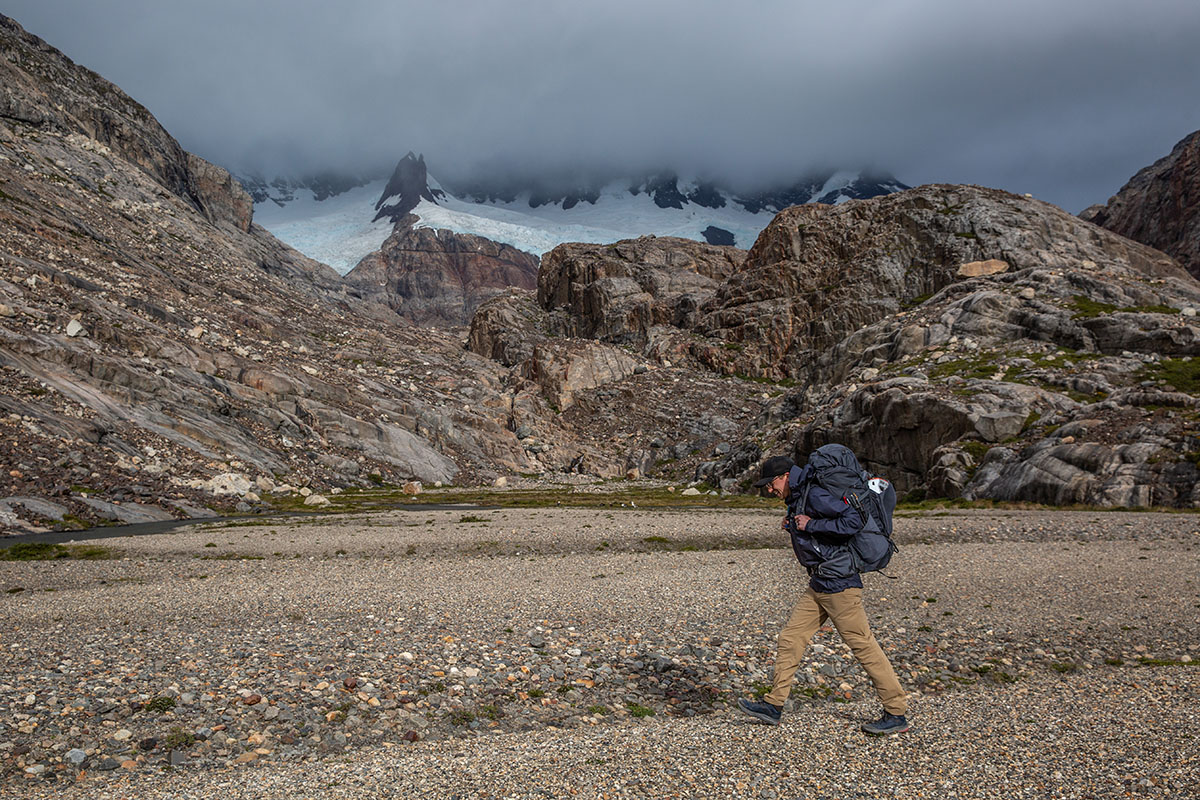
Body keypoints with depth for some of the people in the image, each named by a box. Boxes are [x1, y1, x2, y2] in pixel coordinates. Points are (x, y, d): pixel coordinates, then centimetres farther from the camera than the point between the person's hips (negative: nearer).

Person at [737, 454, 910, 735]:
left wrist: (811, 525, -20)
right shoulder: (797, 498, 13)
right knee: (790, 638, 9)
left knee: (863, 645, -2)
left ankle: (897, 714, 9)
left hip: (840, 584, -10)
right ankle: (774, 705, 15)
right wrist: (793, 525, 8)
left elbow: (854, 521, -25)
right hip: (818, 585, 10)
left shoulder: (815, 495, -17)